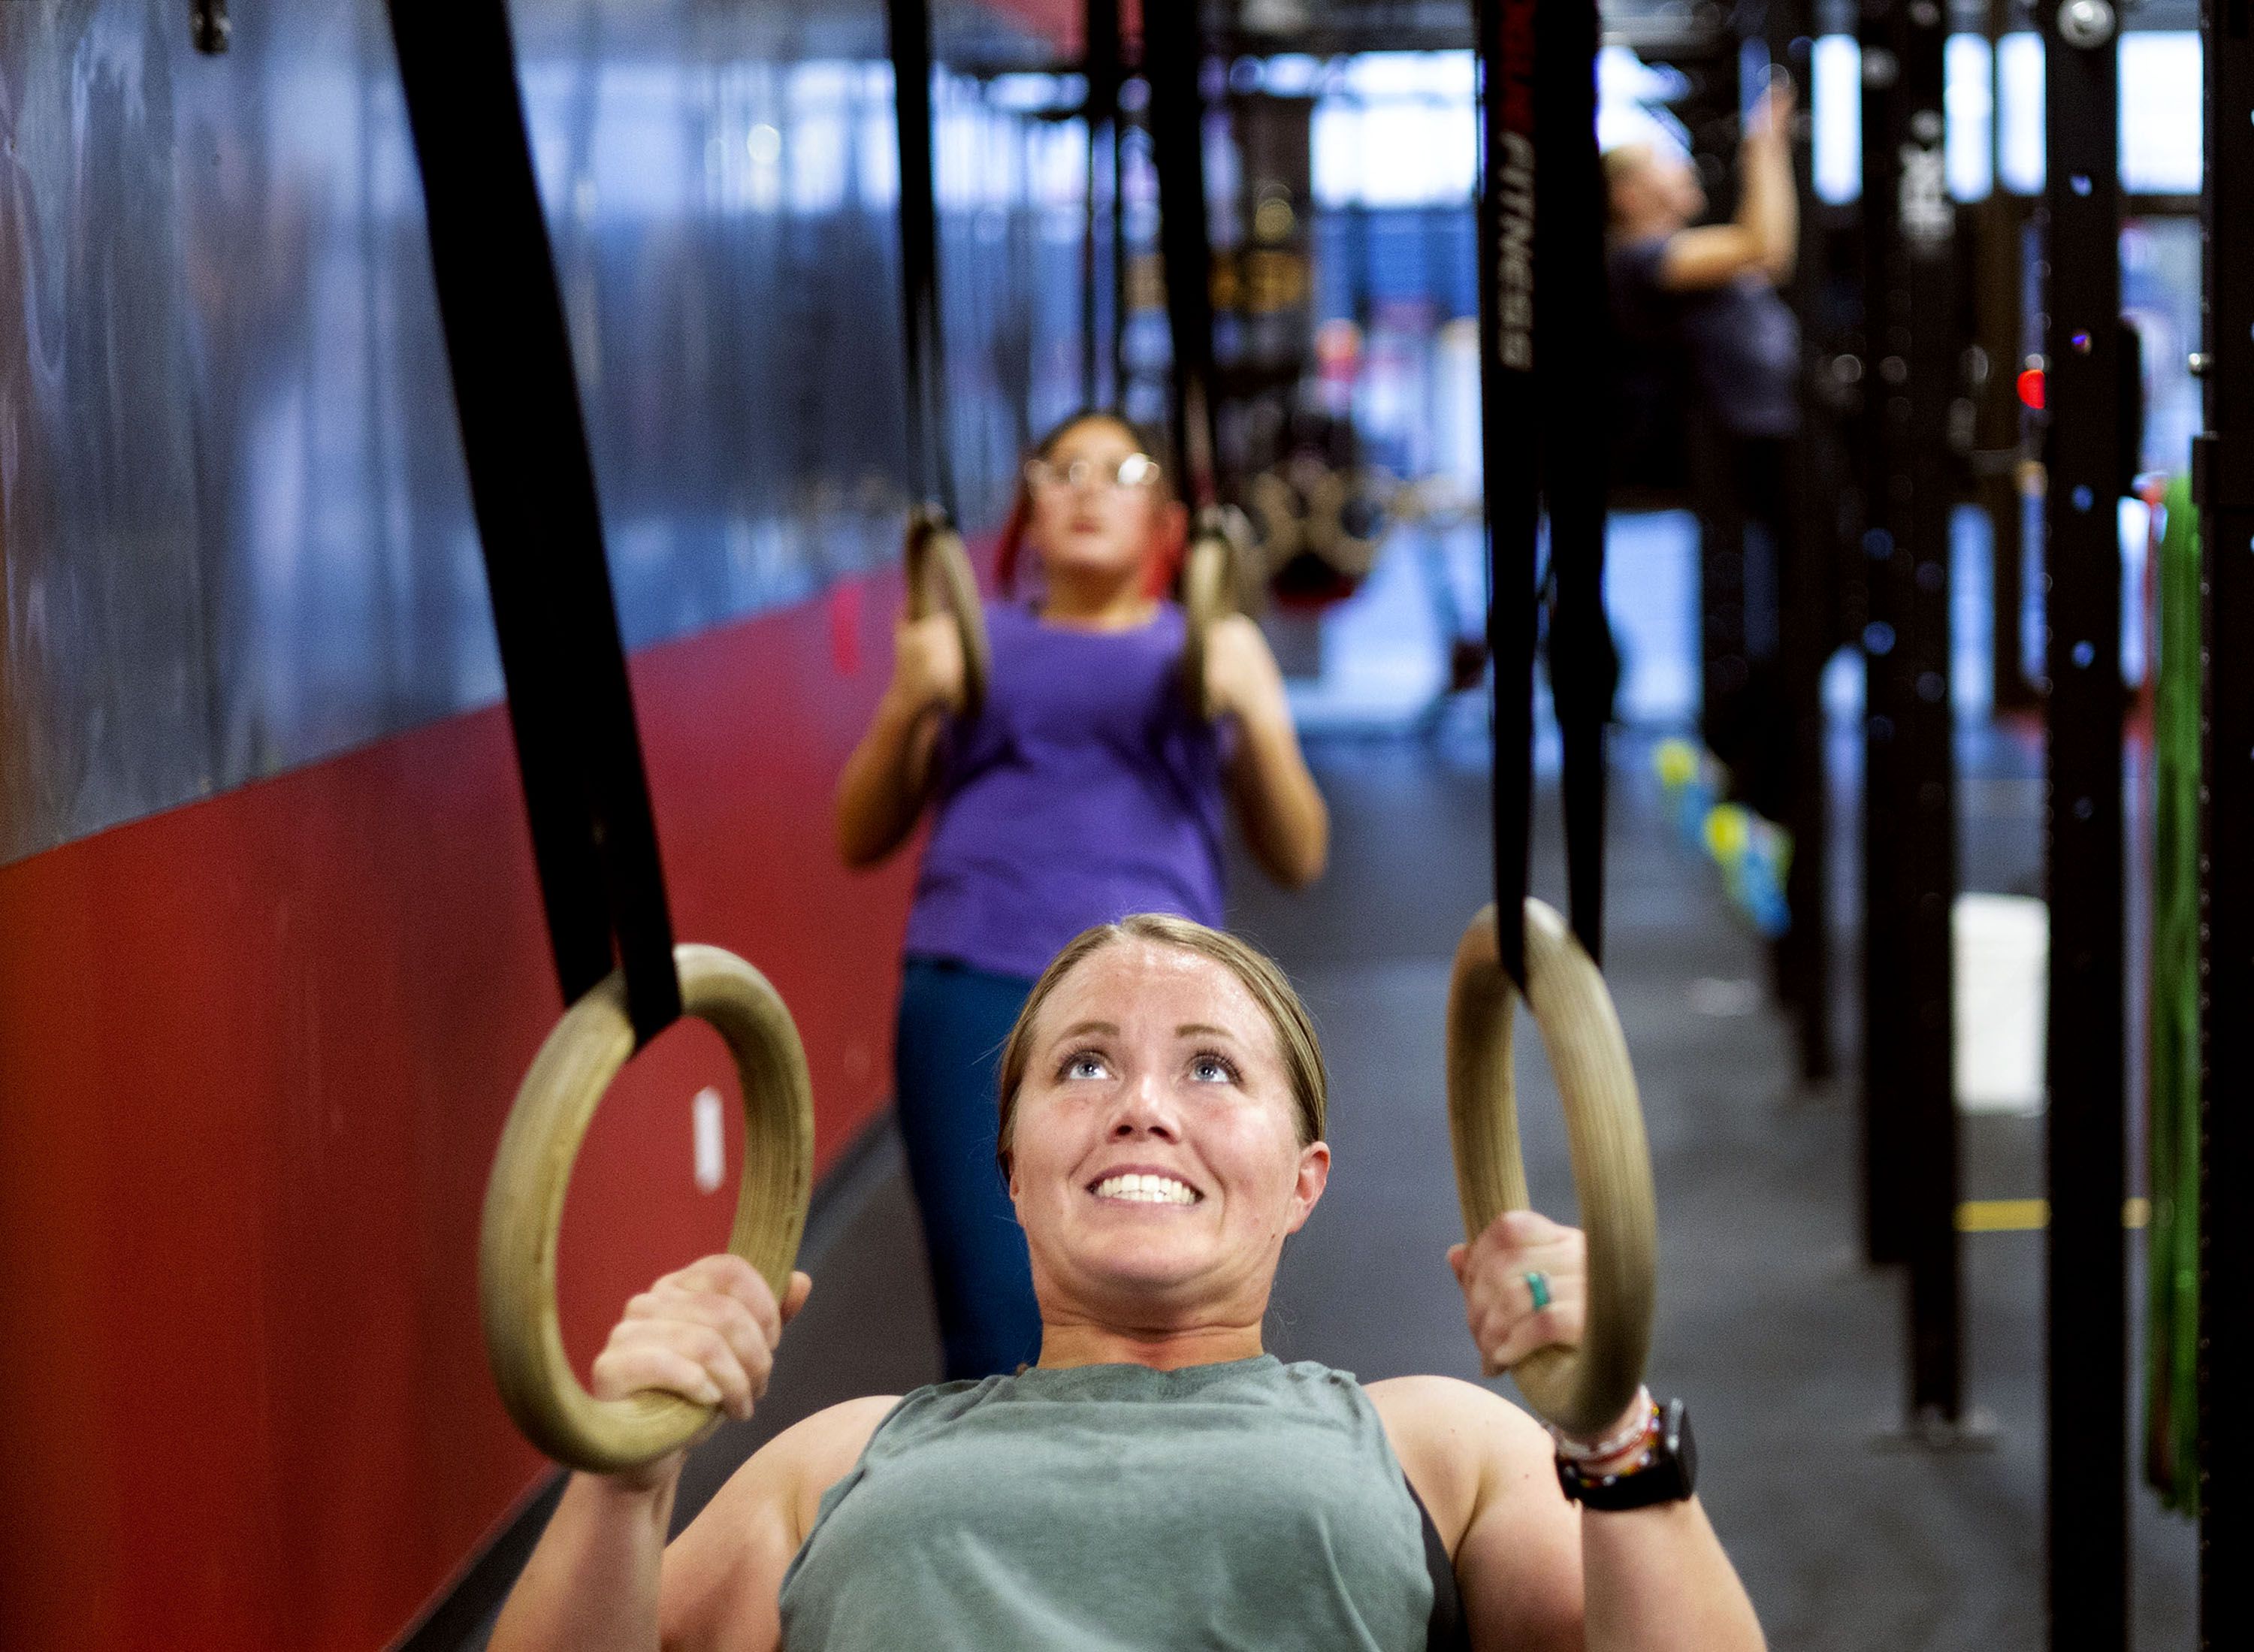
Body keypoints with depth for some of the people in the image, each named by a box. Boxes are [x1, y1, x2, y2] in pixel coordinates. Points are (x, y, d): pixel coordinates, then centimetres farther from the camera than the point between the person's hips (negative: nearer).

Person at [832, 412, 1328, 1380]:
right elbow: (862, 839, 17)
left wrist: (1251, 712, -3)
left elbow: (1296, 858, 12)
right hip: (974, 985, 1)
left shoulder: (1210, 647, 20)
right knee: (994, 1350, -10)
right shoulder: (971, 643, 22)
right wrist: (909, 706, 1)